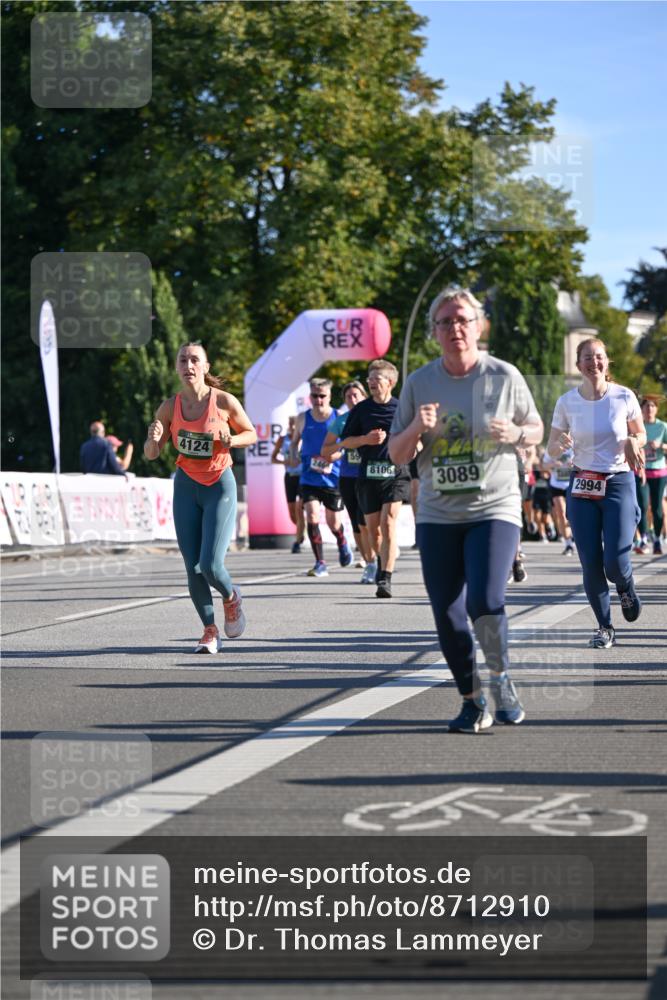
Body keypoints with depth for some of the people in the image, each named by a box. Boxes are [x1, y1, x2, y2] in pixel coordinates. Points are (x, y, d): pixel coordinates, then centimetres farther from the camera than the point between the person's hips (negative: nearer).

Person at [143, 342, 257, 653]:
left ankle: (231, 598, 21)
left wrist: (230, 440, -16)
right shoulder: (170, 407, -2)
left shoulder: (224, 401, -9)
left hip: (219, 486, -3)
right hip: (186, 486, 3)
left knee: (210, 565, -13)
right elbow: (150, 454, 2)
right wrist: (153, 439, -21)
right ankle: (210, 630, 15)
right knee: (193, 568, -1)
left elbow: (251, 434, 5)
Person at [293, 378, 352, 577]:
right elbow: (295, 441, 18)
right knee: (312, 517, -16)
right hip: (309, 478, 1)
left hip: (333, 477, -1)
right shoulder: (303, 419, 3)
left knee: (333, 522, 9)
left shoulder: (338, 418, -5)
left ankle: (342, 545, 44)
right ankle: (320, 564, -8)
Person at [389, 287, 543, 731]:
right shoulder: (419, 383, 4)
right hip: (437, 516, 3)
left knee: (486, 602, -19)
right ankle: (473, 702, 18)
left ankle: (502, 678, 8)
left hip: (495, 509, -3)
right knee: (448, 615, 1)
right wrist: (416, 429, -14)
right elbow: (396, 454, 7)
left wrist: (515, 433, -11)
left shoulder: (504, 376, 0)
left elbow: (537, 429, 12)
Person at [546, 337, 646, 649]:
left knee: (615, 562, -14)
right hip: (583, 486, 1)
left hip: (619, 483, -1)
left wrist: (633, 443, -13)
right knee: (591, 565, -3)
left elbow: (640, 434, 11)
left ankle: (626, 588, 23)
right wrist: (561, 445, -19)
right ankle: (604, 627, 16)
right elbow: (551, 450, 4)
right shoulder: (567, 402, -2)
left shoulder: (624, 397, -5)